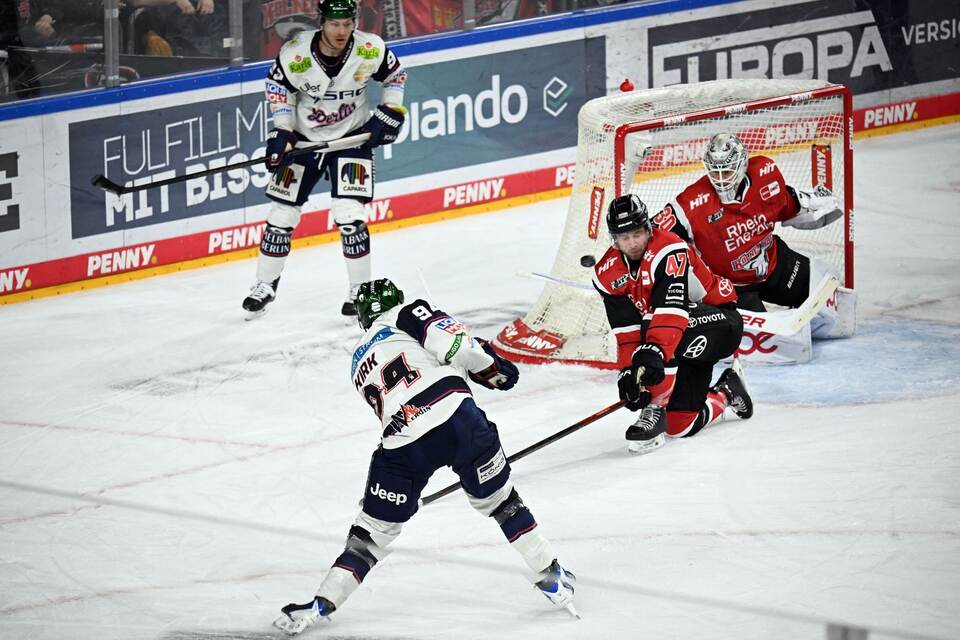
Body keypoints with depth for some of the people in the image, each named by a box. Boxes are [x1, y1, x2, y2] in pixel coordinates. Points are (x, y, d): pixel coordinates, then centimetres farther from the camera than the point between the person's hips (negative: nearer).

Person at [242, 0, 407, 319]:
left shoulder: (370, 50, -19)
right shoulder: (295, 54, -23)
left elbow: (395, 74, 1)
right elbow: (277, 85, -4)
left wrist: (389, 112, -6)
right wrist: (281, 131, -9)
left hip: (352, 137, -1)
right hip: (304, 137, 1)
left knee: (349, 215, -14)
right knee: (282, 214, 6)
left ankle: (360, 289, 2)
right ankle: (265, 285, 23)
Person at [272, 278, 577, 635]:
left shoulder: (360, 363, 31)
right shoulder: (408, 315, 15)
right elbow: (450, 341, -4)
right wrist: (490, 368, 9)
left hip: (403, 445, 2)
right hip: (455, 414, -2)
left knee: (374, 530, 15)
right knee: (499, 499, 19)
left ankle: (322, 604, 11)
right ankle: (552, 579, 23)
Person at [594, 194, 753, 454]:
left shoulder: (668, 251, -27)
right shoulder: (607, 273, -6)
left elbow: (672, 310, -38)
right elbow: (626, 331, -7)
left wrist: (654, 352, -49)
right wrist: (628, 370, -20)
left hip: (720, 318, -7)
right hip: (687, 346, 7)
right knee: (680, 425, 0)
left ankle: (655, 411, -28)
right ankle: (726, 391, 30)